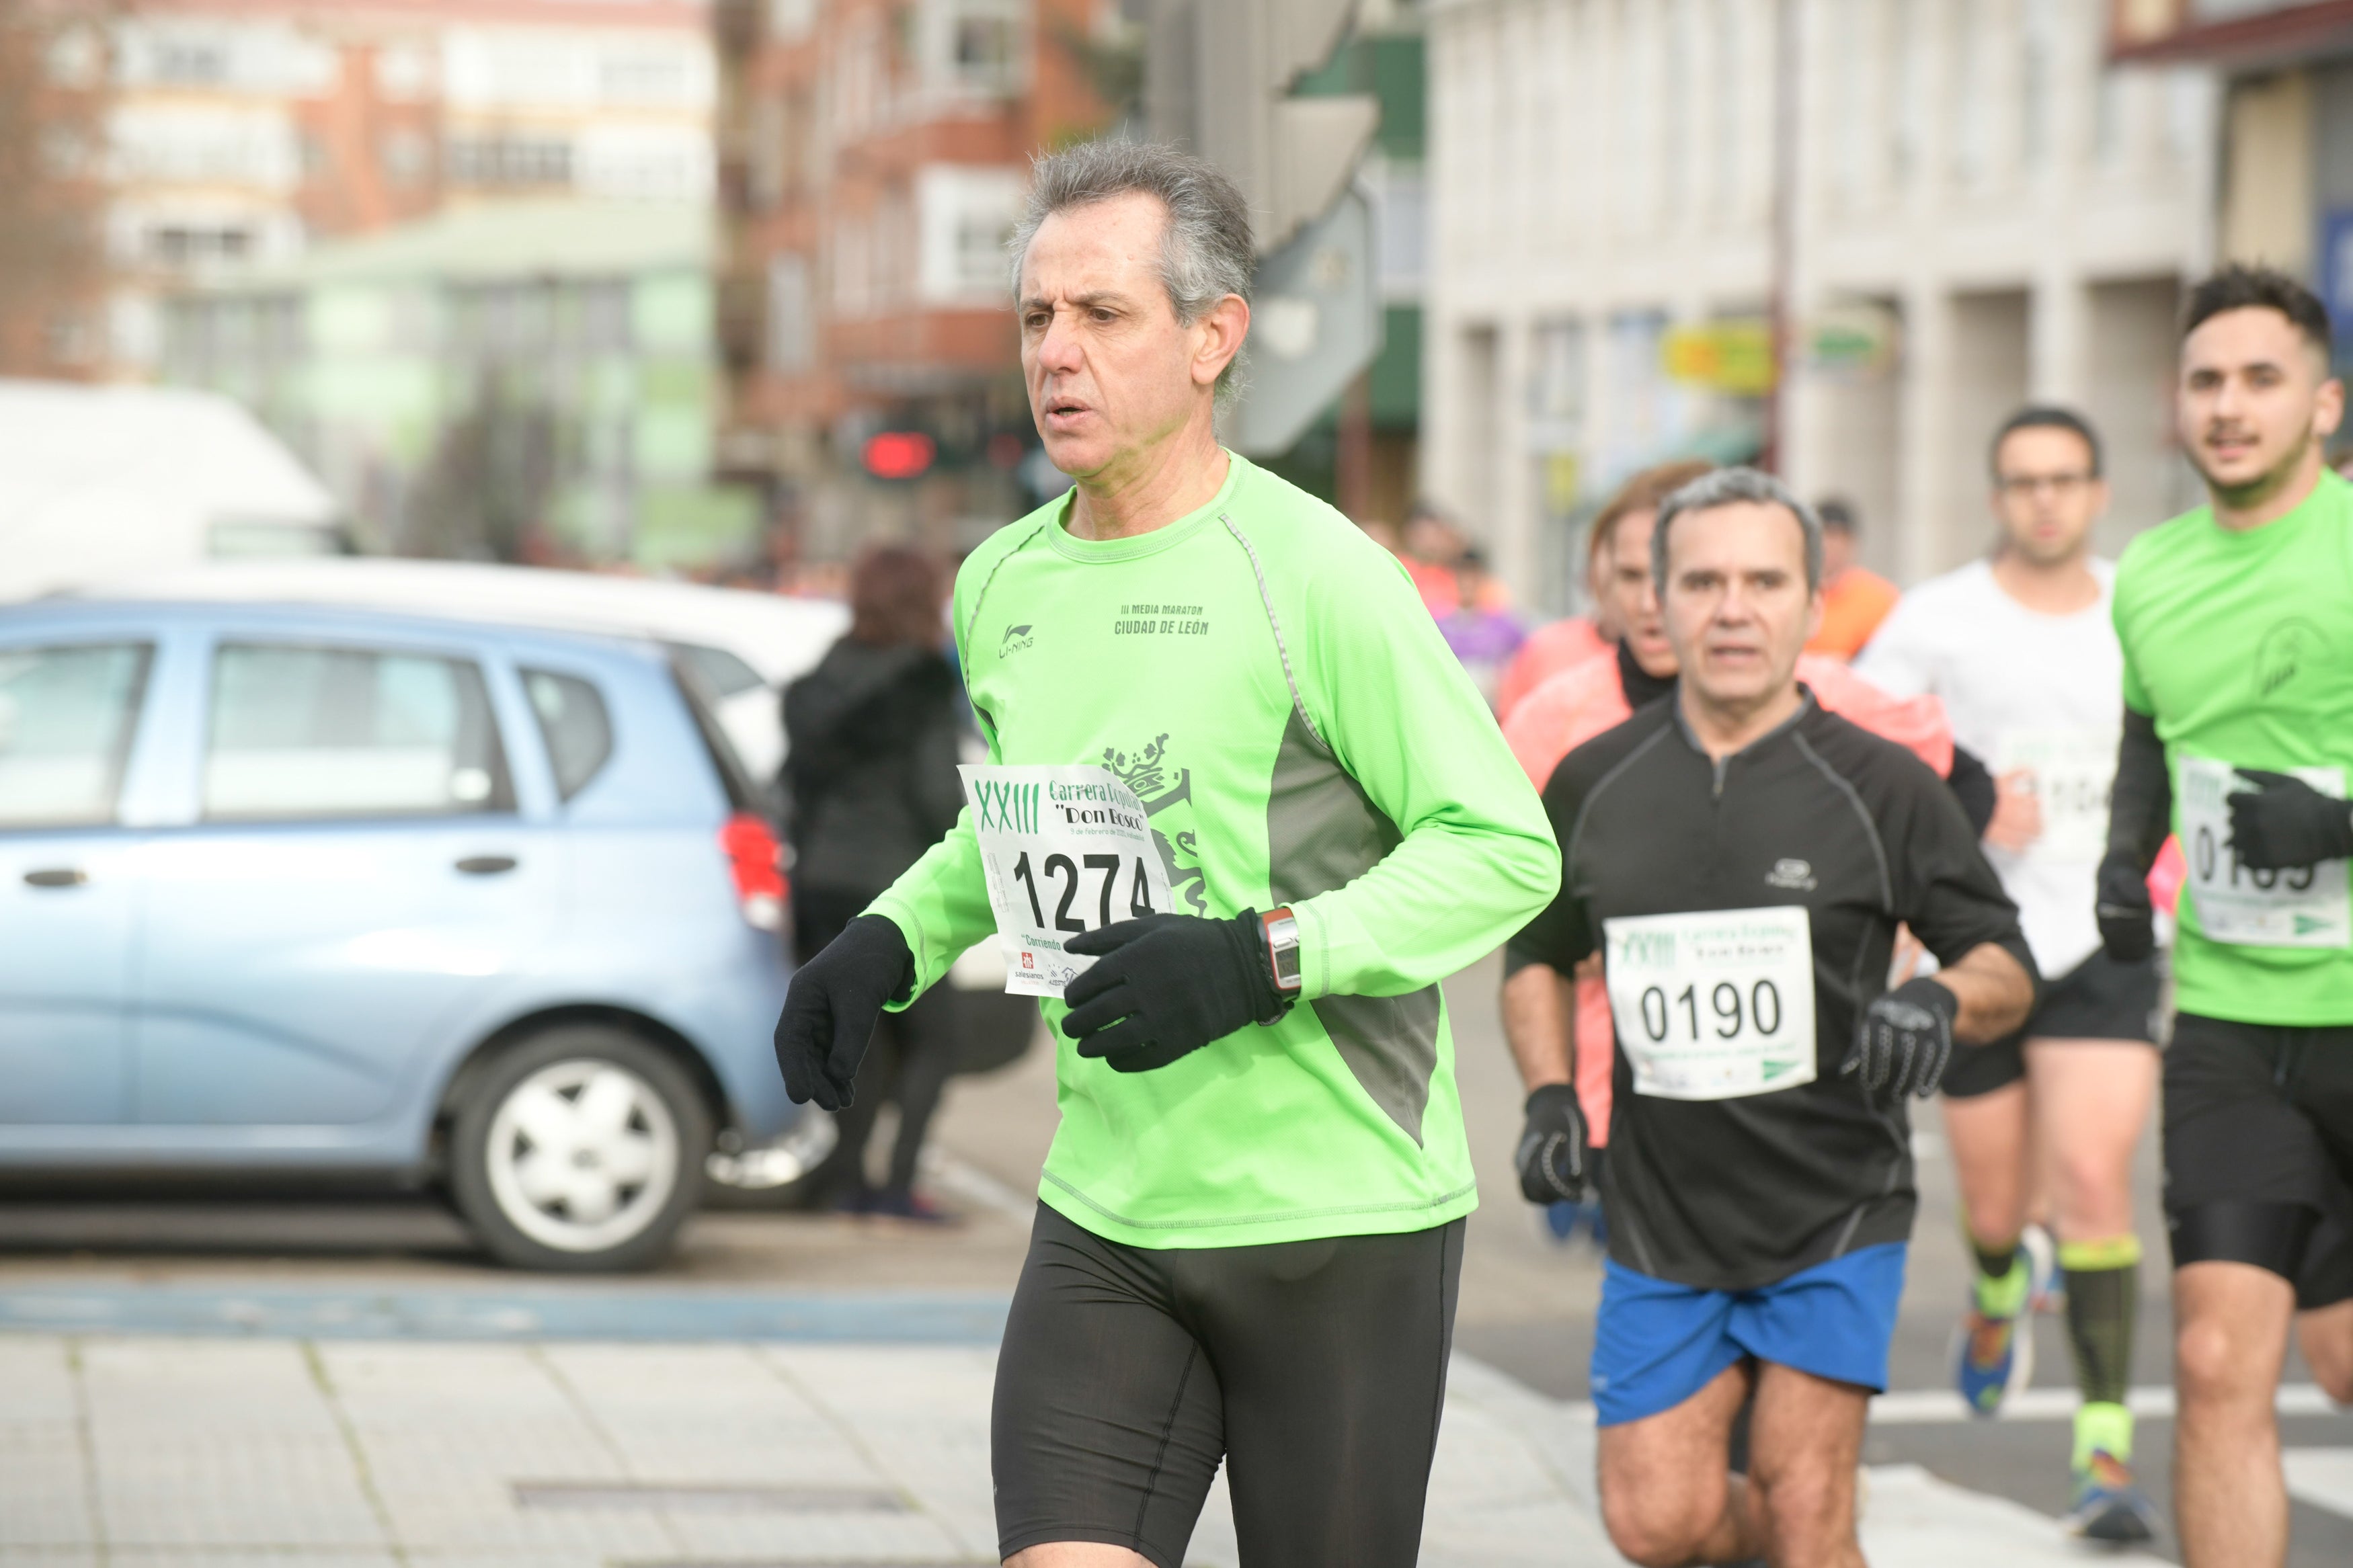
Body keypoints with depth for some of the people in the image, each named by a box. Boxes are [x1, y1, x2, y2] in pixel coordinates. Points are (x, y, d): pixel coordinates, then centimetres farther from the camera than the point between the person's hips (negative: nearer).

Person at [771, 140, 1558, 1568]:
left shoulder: (1316, 573, -12)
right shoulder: (1001, 585, 8)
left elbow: (1507, 848, -12)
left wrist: (1260, 962, -23)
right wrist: (890, 942, 7)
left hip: (1342, 1217, -5)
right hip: (1107, 1219, 5)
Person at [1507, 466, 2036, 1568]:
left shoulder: (1879, 785, -4)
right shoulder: (1595, 786, 4)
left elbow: (2007, 966, 2)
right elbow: (1540, 957, 19)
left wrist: (1940, 1001, -20)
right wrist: (1547, 1096, 2)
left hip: (1835, 1210, -2)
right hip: (1660, 1219, 3)